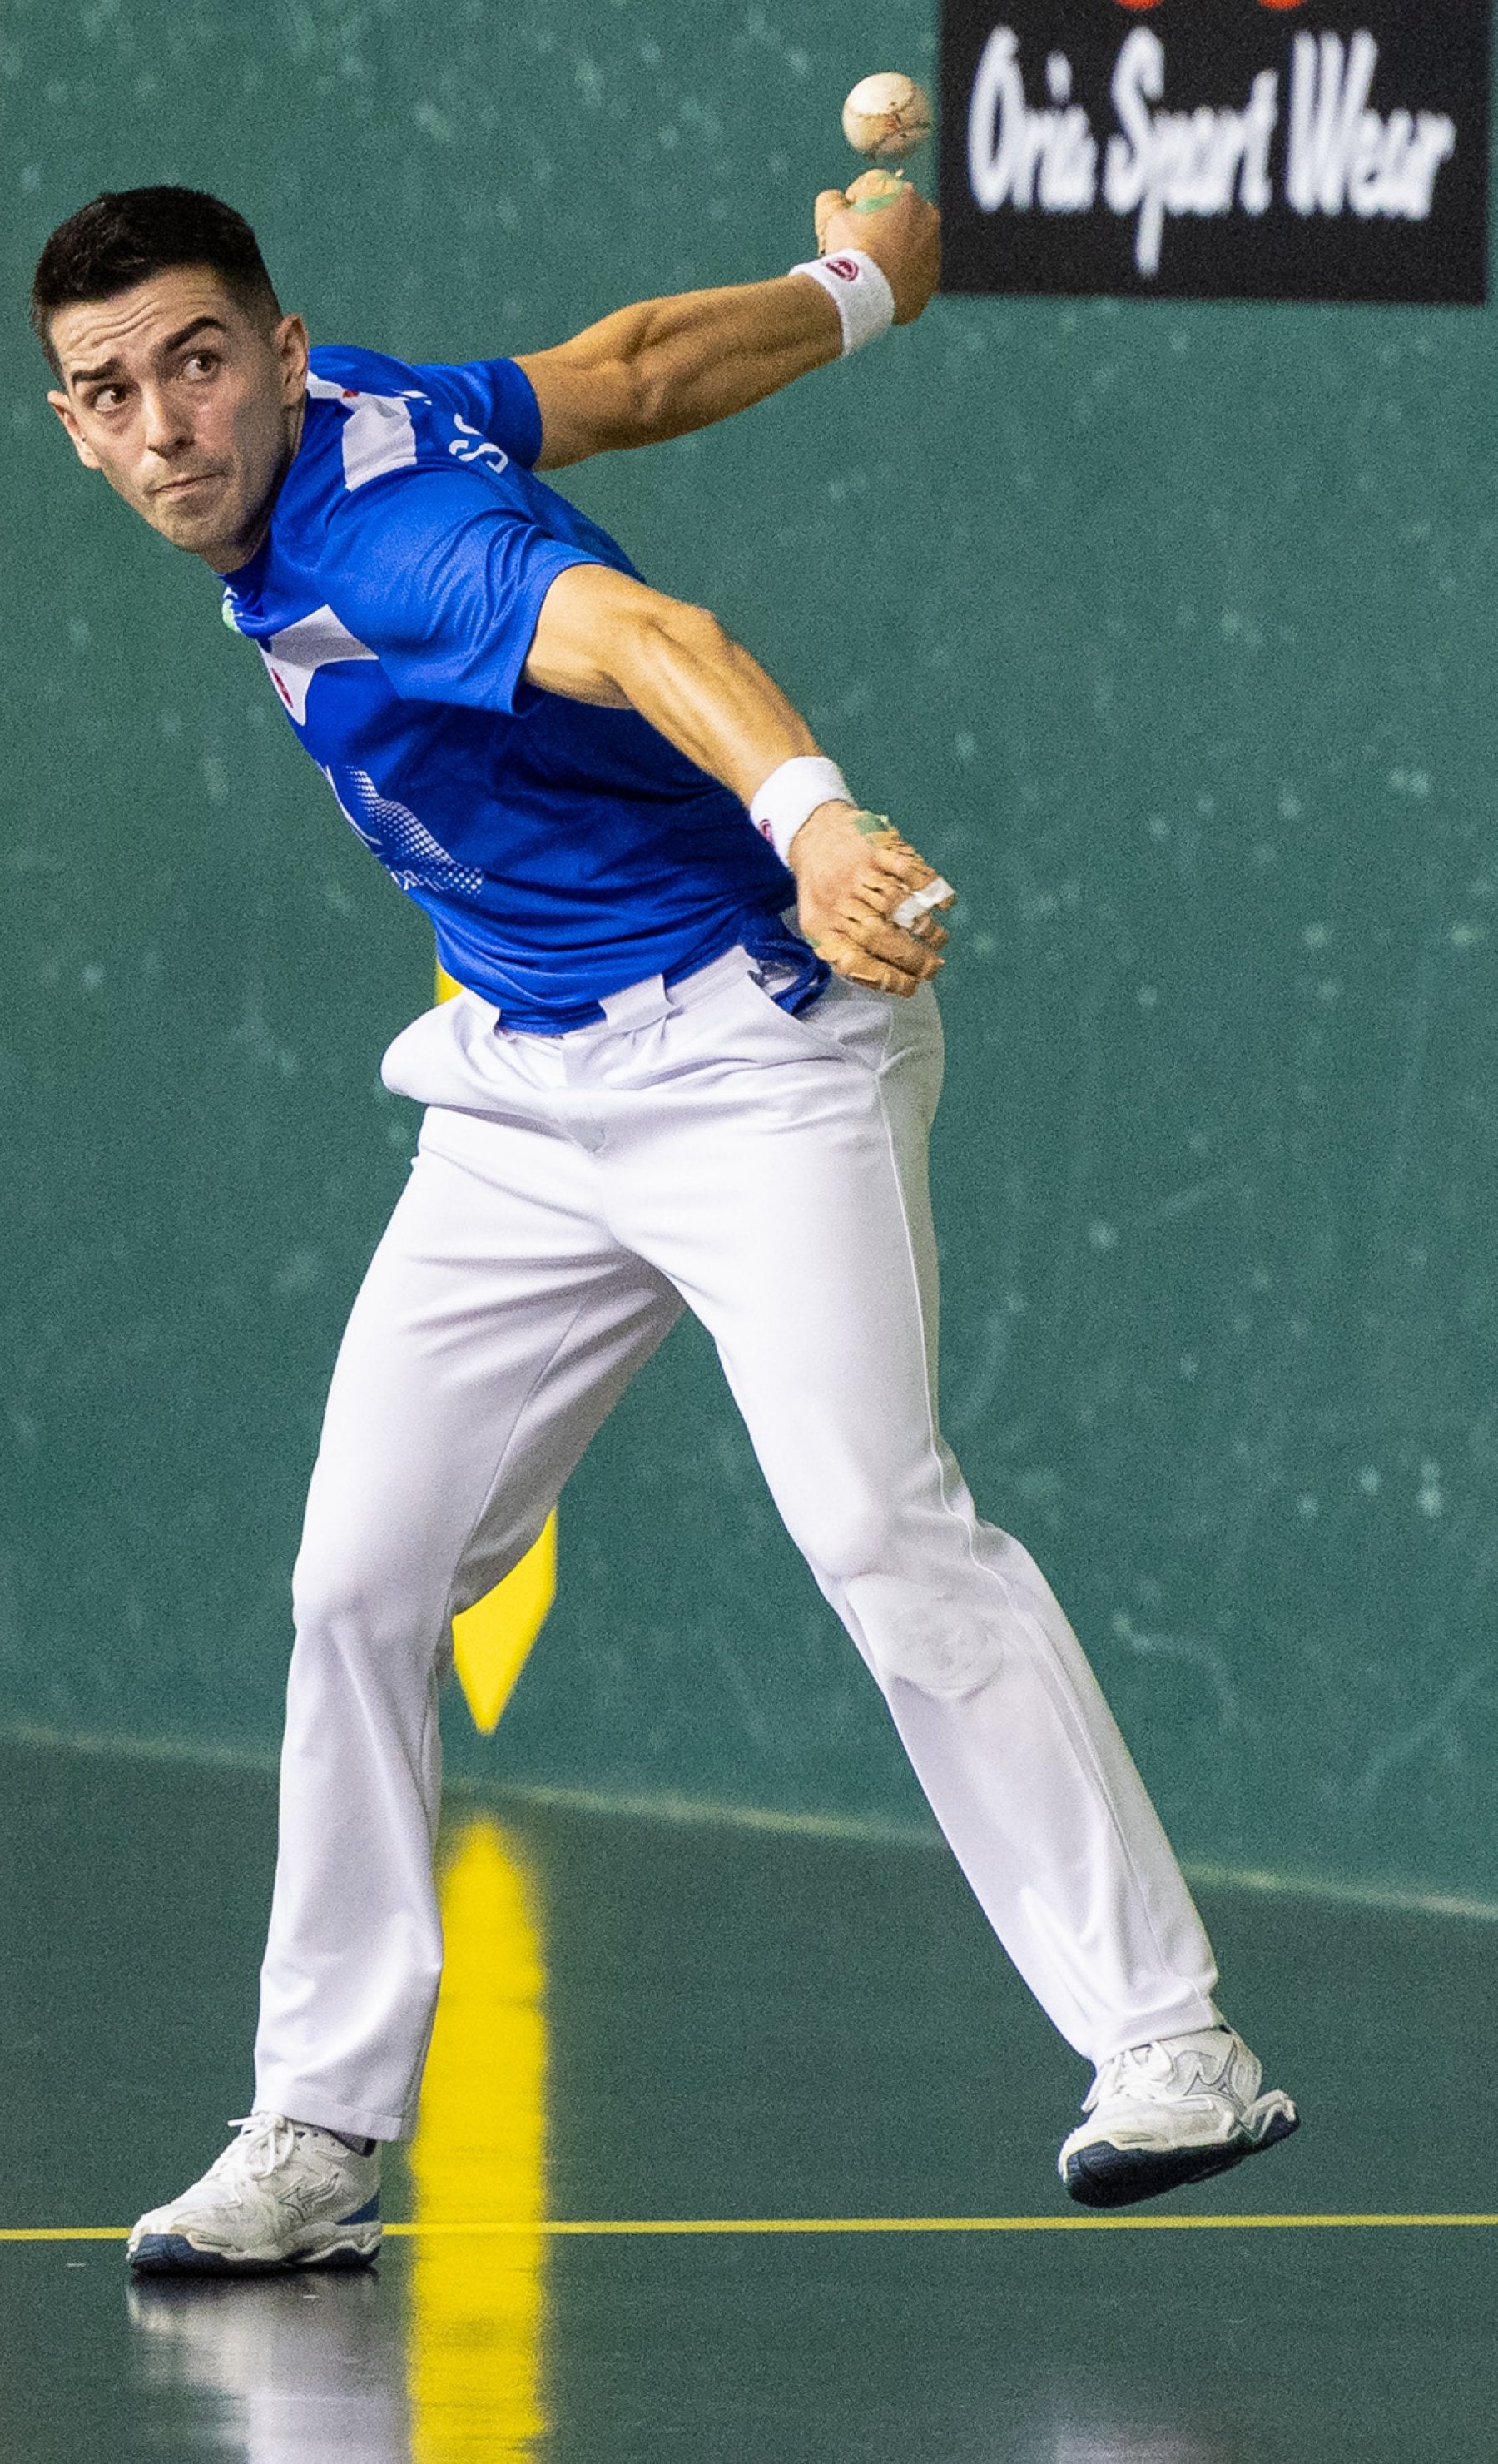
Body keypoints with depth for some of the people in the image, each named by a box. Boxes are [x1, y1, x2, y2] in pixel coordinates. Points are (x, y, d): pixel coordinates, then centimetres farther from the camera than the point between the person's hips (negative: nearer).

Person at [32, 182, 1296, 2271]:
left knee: (880, 1528, -21)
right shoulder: (353, 414, 0)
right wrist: (852, 294, 32)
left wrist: (813, 818, -67)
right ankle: (322, 2136, 5)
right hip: (521, 1104, 9)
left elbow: (646, 642, -47)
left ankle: (1171, 2047, -17)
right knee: (362, 1583, 0)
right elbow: (631, 371, 14)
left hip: (750, 1055, -9)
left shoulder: (388, 546, -27)